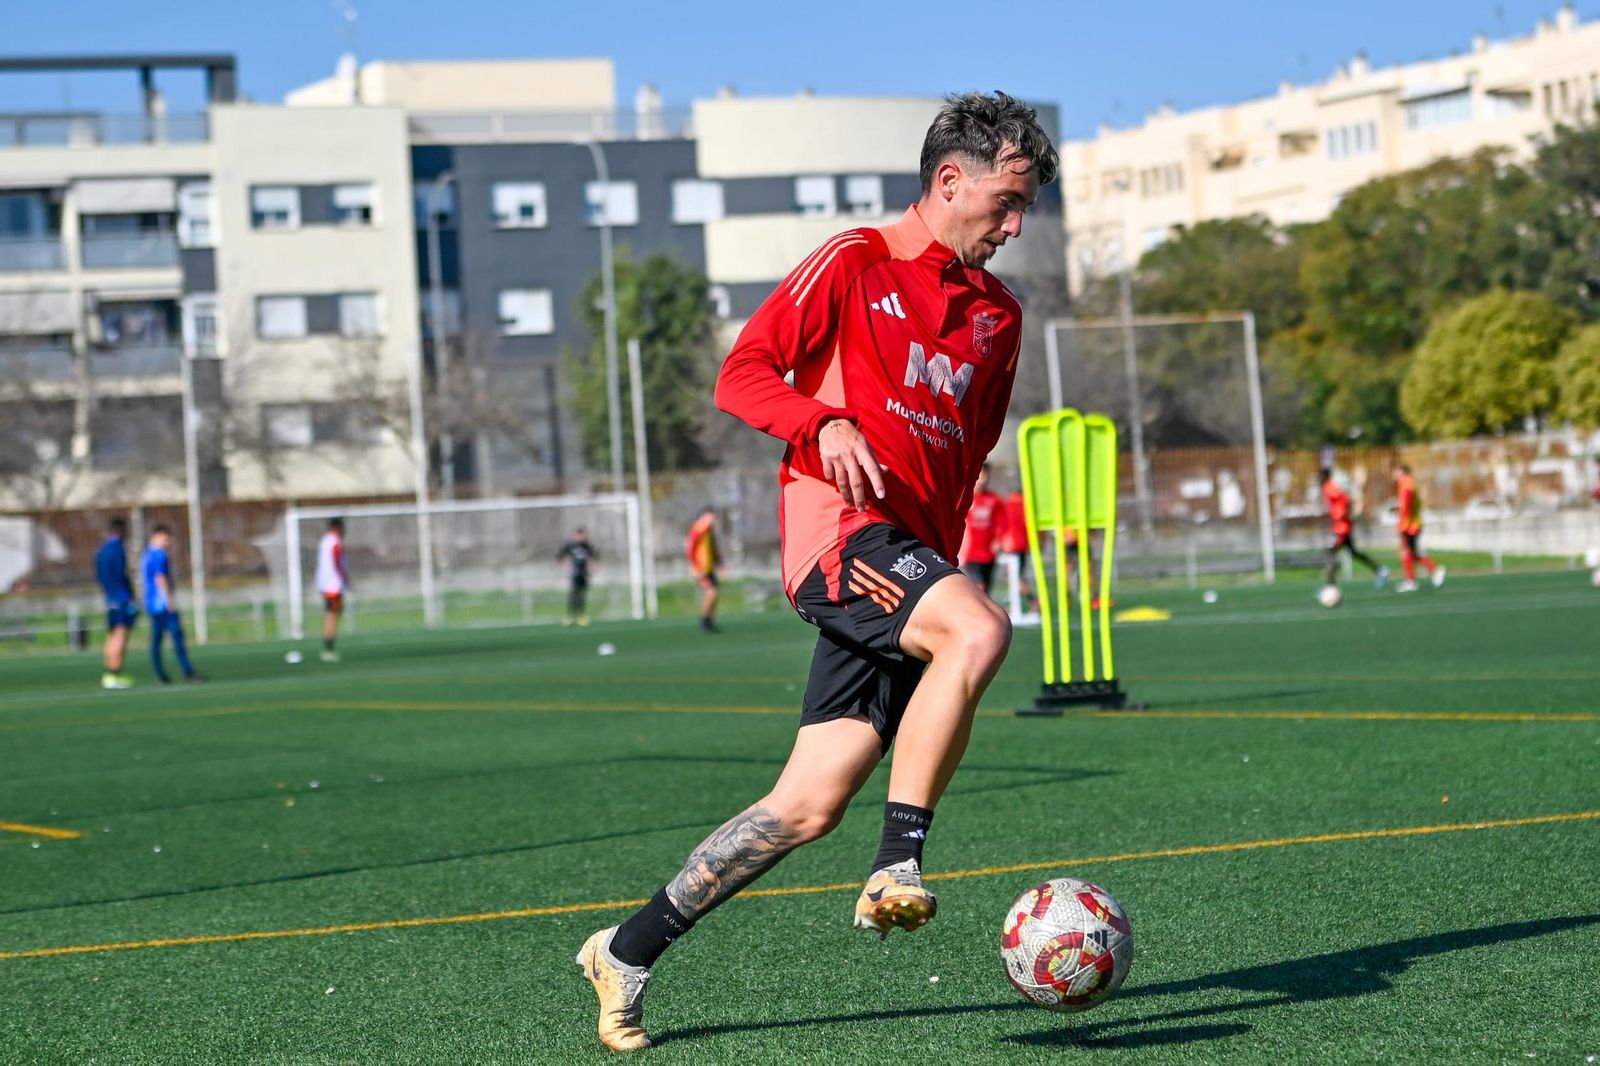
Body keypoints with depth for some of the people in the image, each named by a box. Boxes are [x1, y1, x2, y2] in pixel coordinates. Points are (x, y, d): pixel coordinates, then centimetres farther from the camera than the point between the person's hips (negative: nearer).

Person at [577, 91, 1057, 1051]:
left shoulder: (998, 317, 21)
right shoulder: (856, 262, 2)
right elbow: (744, 373, -3)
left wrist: (940, 562, 7)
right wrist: (827, 423, -23)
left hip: (913, 553, 6)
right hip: (840, 519, -6)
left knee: (810, 805, -1)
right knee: (981, 630, -35)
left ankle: (632, 948, 11)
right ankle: (898, 867, -29)